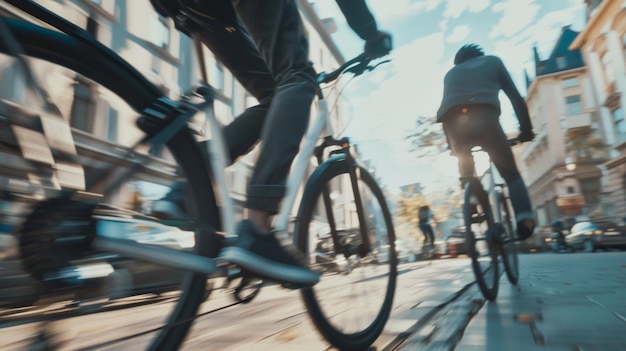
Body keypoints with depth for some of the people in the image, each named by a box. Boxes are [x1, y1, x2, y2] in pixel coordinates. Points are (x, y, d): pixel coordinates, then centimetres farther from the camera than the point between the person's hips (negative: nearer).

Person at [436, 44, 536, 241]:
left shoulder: (451, 73, 37)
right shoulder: (492, 61, 31)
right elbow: (515, 96, 23)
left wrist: (453, 145, 33)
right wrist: (526, 129, 25)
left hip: (454, 123, 2)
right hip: (485, 119, -2)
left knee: (467, 175, 26)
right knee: (511, 174, 12)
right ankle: (524, 219, -9)